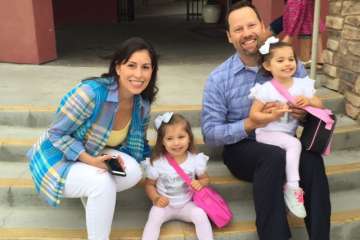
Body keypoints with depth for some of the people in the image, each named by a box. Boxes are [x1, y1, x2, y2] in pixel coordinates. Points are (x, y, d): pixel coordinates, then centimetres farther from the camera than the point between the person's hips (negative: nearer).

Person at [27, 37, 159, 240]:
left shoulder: (142, 104, -10)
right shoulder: (92, 92, -31)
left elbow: (139, 145, 5)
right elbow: (56, 134, -22)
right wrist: (91, 160, -32)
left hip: (93, 154, 6)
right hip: (57, 159, -6)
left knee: (133, 172, -20)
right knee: (103, 184, -32)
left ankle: (92, 194, 7)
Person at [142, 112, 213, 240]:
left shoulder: (196, 159, -11)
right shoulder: (156, 162, -15)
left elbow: (205, 179, 5)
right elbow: (149, 184, -1)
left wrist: (200, 184, -19)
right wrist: (156, 199, -20)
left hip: (187, 204, 1)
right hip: (164, 204, -1)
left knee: (200, 215, -24)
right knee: (154, 218, -26)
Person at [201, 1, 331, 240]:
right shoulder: (218, 78, -5)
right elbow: (209, 133, -8)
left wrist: (304, 113, -17)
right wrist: (250, 124, -23)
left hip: (285, 144, 2)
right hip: (242, 149, -2)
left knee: (312, 159, -31)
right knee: (274, 157, -35)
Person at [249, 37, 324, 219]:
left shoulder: (302, 84, 2)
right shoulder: (265, 89, -12)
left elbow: (320, 105, 5)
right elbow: (253, 115, -10)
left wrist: (308, 101, -17)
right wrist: (272, 116, -25)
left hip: (288, 134, 5)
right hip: (267, 134, -5)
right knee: (294, 144, -28)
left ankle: (290, 186, -7)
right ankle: (292, 187, -20)